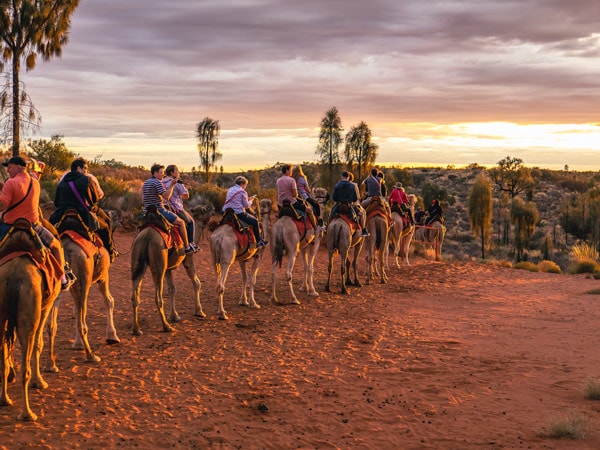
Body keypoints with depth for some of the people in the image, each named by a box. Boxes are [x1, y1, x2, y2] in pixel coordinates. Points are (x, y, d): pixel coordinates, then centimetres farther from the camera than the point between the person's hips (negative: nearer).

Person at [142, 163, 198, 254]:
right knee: (181, 222, 2)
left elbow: (143, 201, 18)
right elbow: (167, 196, -22)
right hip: (159, 211, -9)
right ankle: (187, 247, 7)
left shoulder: (145, 183, 14)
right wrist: (172, 185, -15)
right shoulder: (157, 182, -14)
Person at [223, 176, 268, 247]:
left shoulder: (230, 190, 14)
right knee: (254, 221, 6)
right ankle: (258, 241, 11)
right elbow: (246, 205, -6)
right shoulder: (242, 192, -9)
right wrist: (250, 201, 15)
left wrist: (246, 199, 23)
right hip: (239, 214, -8)